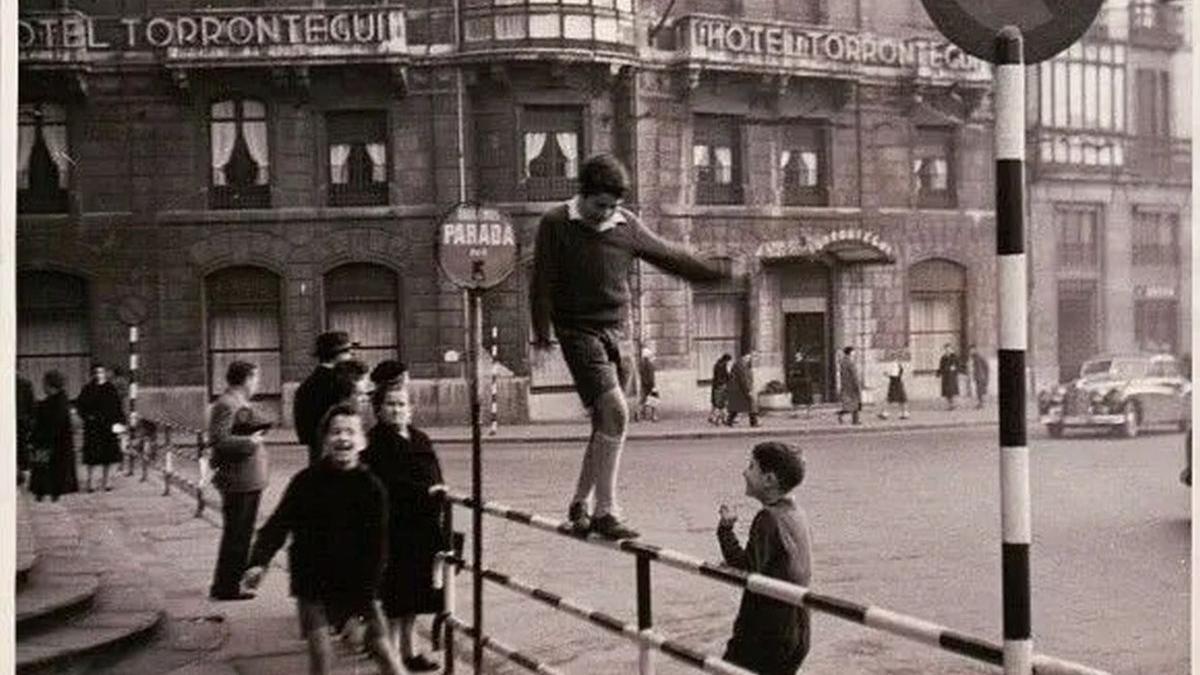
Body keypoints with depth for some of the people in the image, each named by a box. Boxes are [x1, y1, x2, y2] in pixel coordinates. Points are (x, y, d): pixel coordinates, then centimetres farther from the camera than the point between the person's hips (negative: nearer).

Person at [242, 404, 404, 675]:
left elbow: (377, 548, -5)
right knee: (320, 653, -4)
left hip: (358, 584, 0)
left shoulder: (372, 487, -7)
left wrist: (366, 596, -9)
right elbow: (278, 524, -4)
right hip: (314, 583, 0)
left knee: (382, 648, -1)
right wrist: (259, 561, -18)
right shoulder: (307, 482, -7)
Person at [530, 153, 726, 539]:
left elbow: (667, 255, 19)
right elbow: (542, 281, -6)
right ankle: (606, 512, -14)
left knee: (607, 423, 7)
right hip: (579, 332, -6)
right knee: (614, 413, -18)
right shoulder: (556, 225, -5)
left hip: (616, 331, 6)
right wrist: (542, 331, -12)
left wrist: (717, 272, 24)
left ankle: (580, 504, 23)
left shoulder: (626, 225, 7)